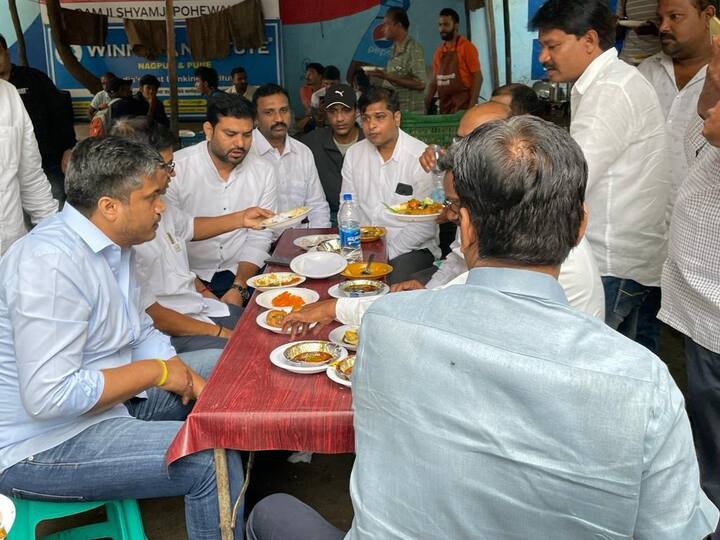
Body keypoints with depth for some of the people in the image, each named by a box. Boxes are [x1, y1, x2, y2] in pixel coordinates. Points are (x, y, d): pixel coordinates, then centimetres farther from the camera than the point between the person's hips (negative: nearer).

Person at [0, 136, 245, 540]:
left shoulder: (112, 244, 4)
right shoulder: (51, 264, -27)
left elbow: (140, 332, 12)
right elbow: (49, 397, -31)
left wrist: (187, 377, -4)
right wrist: (156, 371, -22)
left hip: (110, 396, 10)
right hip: (42, 444, -10)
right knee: (215, 461, -24)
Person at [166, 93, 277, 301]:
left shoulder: (263, 172, 0)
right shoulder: (176, 169, -10)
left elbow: (259, 239, 1)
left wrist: (238, 289, -11)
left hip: (240, 274, 3)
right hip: (188, 278, -3)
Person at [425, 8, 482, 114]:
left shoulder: (466, 47, -5)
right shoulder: (438, 51, 12)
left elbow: (478, 77, -8)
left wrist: (472, 106, -16)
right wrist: (426, 104, 4)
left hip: (462, 106, -5)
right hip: (444, 107, 5)